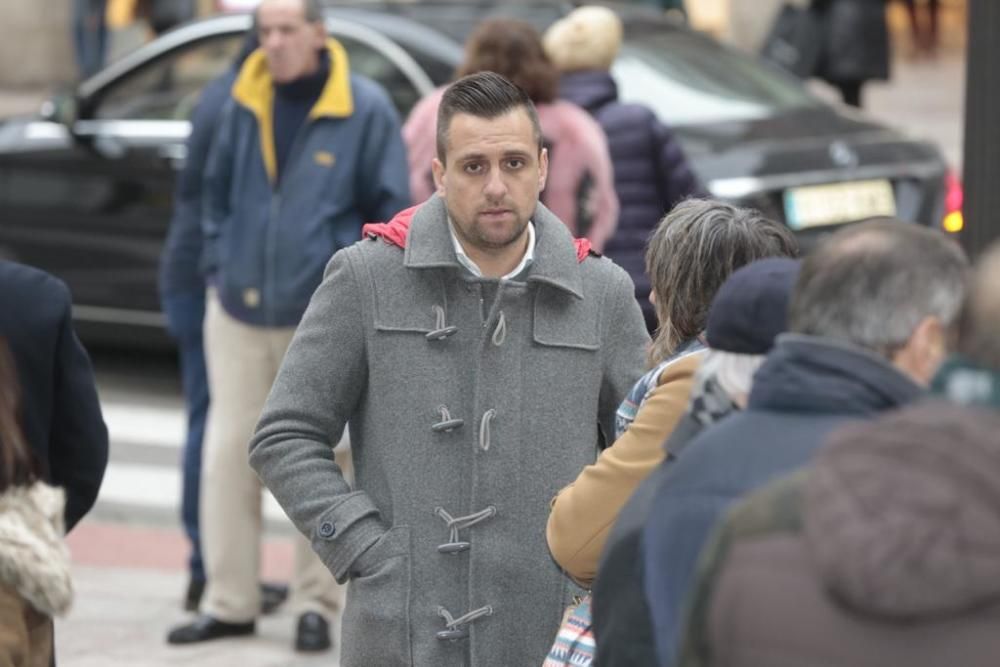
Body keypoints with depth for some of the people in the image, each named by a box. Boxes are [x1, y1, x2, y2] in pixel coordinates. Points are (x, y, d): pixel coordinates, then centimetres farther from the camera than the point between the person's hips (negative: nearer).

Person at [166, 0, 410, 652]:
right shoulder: (245, 103, 4)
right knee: (228, 456, 4)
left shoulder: (365, 109, -7)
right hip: (239, 311, 4)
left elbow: (391, 210, -3)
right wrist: (219, 269, 7)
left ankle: (316, 603, 16)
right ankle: (229, 602, 12)